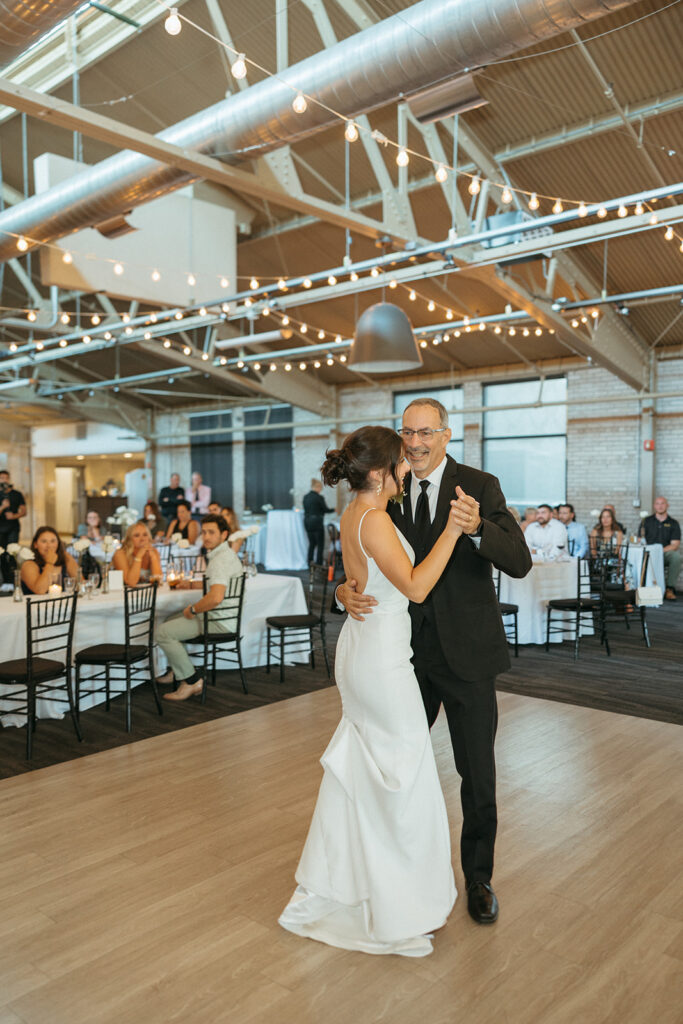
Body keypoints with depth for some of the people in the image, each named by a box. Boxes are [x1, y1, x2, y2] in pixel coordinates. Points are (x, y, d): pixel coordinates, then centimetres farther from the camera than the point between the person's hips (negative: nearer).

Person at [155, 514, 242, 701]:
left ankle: (192, 680, -6)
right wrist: (192, 584, 20)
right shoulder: (224, 553, 12)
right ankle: (177, 671, 33)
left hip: (218, 621, -11)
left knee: (163, 632, -13)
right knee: (170, 622, 26)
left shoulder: (221, 559, -23)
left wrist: (192, 610, -19)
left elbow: (215, 598, -35)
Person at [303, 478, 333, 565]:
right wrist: (334, 509, 11)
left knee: (312, 543, 16)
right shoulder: (319, 497, -13)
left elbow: (305, 510, 12)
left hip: (307, 522, 7)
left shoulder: (305, 497, 6)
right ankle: (318, 564, 1)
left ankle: (309, 563, 15)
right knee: (320, 544, 3)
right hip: (316, 523, -7)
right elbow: (325, 509, -5)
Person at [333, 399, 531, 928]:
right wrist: (346, 590, -21)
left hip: (466, 656, -3)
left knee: (478, 776, 10)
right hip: (410, 654, 4)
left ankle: (478, 878, 35)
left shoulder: (479, 487, -10)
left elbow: (520, 563, -19)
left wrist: (477, 528, -39)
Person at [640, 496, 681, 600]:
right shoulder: (647, 521, 10)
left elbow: (675, 544, -2)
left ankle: (670, 588, -22)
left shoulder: (673, 523, 9)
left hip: (666, 553, 0)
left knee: (676, 556, -33)